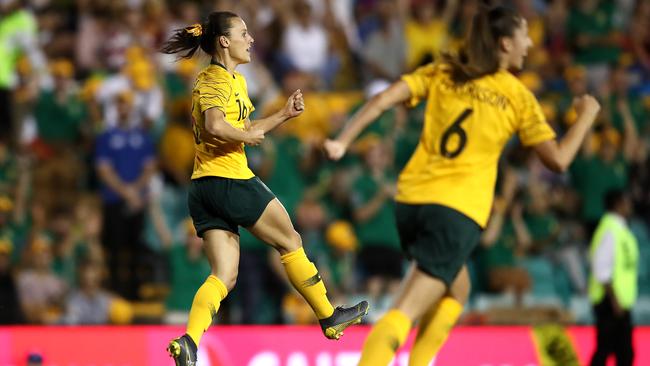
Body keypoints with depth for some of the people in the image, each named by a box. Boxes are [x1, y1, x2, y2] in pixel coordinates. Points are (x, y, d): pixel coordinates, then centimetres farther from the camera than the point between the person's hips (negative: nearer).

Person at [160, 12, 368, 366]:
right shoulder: (215, 81, -12)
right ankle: (329, 318, 23)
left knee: (224, 276, 0)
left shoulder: (235, 80, 20)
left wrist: (283, 115, 22)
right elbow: (216, 127, -29)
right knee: (290, 243, 10)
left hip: (202, 190, 9)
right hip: (231, 180, -9)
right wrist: (249, 136, -12)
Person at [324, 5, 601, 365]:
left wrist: (342, 141, -2)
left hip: (411, 199, 6)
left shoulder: (442, 73, 11)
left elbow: (382, 99, -1)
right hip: (458, 211, -5)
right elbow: (558, 159, 2)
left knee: (456, 291, 27)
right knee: (405, 312, -11)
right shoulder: (517, 96, 2)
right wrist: (586, 116, 16)